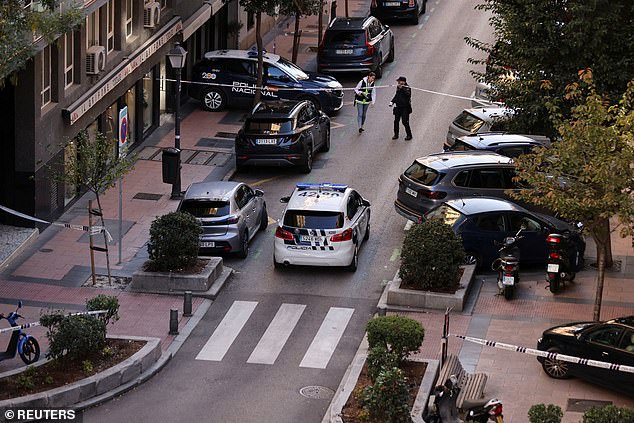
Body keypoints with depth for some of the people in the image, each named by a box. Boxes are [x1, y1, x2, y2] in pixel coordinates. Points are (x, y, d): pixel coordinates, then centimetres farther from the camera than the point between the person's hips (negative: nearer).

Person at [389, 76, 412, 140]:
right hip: (398, 107, 7)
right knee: (396, 121, 9)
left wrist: (402, 88, -33)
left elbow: (408, 94, -29)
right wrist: (392, 102, 12)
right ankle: (396, 134, 20)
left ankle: (409, 135, 3)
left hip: (405, 108, -7)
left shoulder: (407, 88, -10)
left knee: (405, 122, -8)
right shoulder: (398, 87, 11)